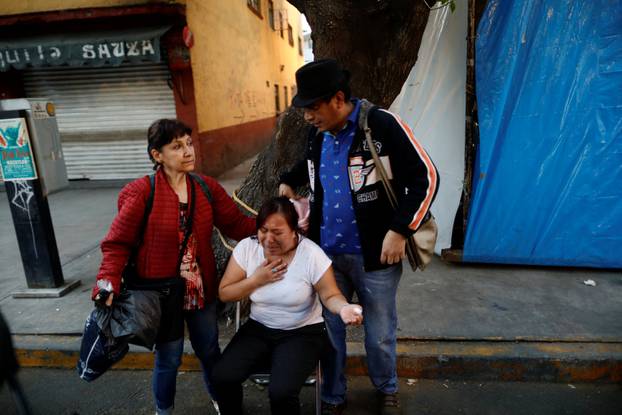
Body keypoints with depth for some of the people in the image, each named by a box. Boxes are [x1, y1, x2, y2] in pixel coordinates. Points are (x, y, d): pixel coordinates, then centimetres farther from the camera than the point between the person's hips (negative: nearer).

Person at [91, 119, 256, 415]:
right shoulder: (142, 192, -15)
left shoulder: (207, 187, -3)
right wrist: (108, 283, -24)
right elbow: (118, 243, -11)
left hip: (201, 288, 4)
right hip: (161, 290, -3)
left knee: (210, 351, 19)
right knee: (168, 358, 13)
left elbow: (236, 224, -1)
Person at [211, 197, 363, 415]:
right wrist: (257, 279, -17)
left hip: (303, 333, -3)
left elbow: (330, 295, -9)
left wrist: (344, 308, -31)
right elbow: (224, 293, -3)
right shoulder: (246, 248, -9)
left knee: (281, 392, -24)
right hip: (258, 329, 4)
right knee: (222, 377, -15)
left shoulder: (311, 254, -17)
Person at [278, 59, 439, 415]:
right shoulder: (318, 134, 3)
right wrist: (289, 181, 10)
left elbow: (426, 178, -14)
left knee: (380, 334, 14)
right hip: (326, 253, 5)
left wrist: (400, 229, -18)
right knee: (329, 329, 16)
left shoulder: (382, 125, -16)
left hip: (374, 254, -4)